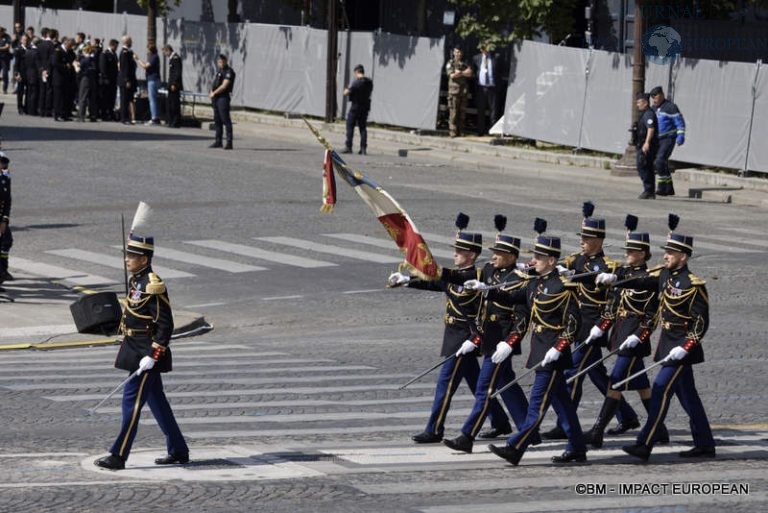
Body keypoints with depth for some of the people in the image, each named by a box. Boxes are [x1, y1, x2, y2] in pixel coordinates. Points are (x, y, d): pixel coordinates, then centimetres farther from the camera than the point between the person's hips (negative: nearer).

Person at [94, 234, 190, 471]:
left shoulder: (152, 286, -19)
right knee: (157, 401, 15)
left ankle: (119, 456, -4)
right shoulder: (138, 281, 10)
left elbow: (165, 325, -21)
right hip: (136, 351, 10)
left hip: (146, 355, -10)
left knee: (132, 402, -7)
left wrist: (152, 356, -23)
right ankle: (178, 451, 23)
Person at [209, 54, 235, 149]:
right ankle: (218, 141, 19)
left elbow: (224, 86, -17)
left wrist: (214, 93, -11)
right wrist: (211, 91, 6)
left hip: (223, 97, -9)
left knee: (225, 119, -10)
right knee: (217, 120, 13)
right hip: (216, 98, 9)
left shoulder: (229, 72, -11)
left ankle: (229, 142, -11)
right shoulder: (219, 71, 18)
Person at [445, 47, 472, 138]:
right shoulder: (450, 63, 4)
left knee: (462, 112, 3)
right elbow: (452, 75, -10)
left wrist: (459, 72, -10)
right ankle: (453, 131, -6)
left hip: (463, 91, 4)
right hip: (454, 89, -4)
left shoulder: (465, 64, 16)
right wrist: (464, 73, -5)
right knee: (453, 112, -7)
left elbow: (470, 74, 3)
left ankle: (461, 131, 7)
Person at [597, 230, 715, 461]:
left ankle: (645, 445, -13)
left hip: (681, 348, -9)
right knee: (687, 395, 13)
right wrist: (614, 279, -11)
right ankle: (705, 445, 21)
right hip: (668, 344, 9)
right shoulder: (664, 275, 9)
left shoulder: (694, 285, -15)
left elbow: (701, 323, -17)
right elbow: (640, 281, 6)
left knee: (661, 390, -12)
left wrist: (684, 348, -25)